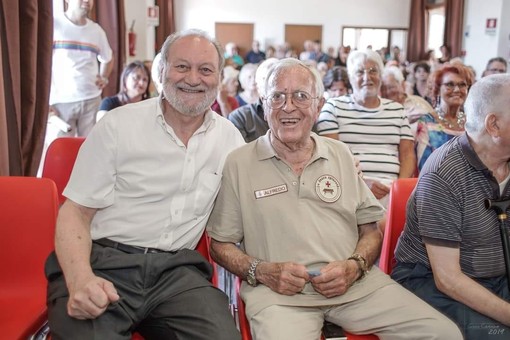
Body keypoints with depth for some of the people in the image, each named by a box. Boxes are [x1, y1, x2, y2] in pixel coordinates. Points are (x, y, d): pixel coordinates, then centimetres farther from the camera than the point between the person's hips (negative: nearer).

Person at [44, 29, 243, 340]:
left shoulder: (230, 137, 9)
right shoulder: (119, 125, -1)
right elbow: (76, 212, -2)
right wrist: (80, 279, -20)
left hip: (177, 269, 3)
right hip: (104, 263, -2)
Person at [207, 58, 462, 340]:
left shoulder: (341, 154, 14)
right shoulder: (238, 163, 4)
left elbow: (370, 229, 15)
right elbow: (221, 244, 6)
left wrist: (355, 266, -5)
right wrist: (261, 271, -12)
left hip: (357, 284, 4)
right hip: (278, 291, -3)